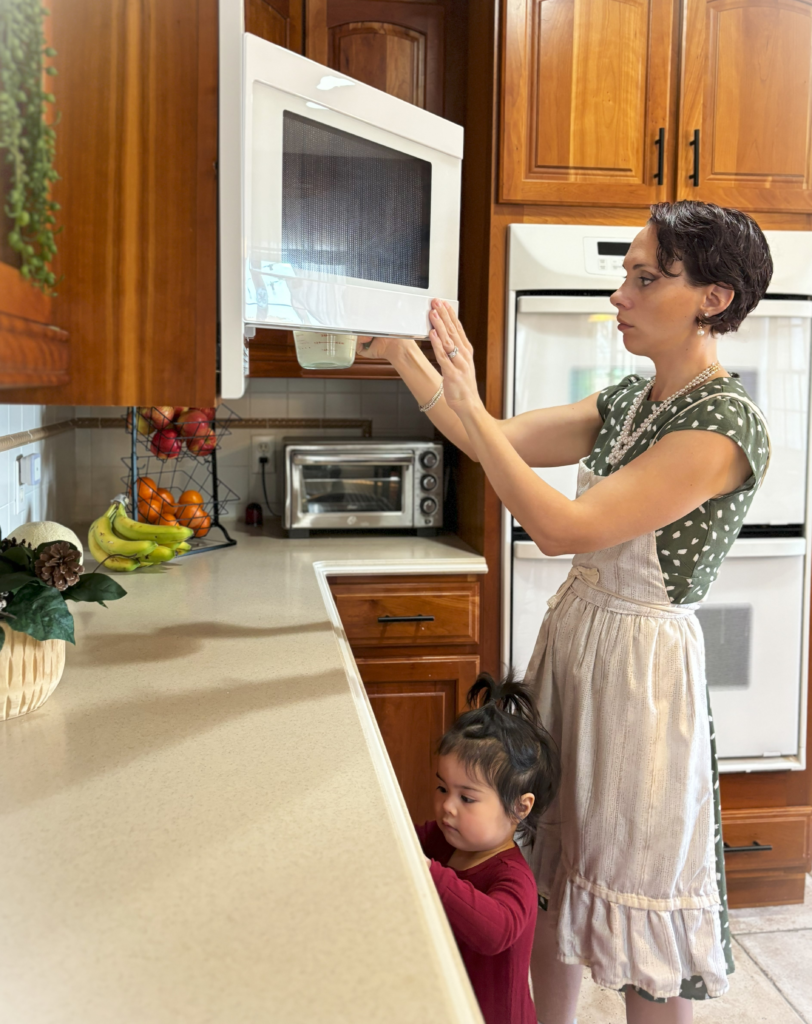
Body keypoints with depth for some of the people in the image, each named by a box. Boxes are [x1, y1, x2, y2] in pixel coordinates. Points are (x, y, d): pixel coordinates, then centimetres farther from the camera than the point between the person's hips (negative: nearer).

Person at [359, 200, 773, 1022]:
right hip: (572, 637, 8)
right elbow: (496, 443, 4)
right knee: (548, 871, 18)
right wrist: (403, 356, -4)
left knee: (634, 883, 9)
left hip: (640, 660, -8)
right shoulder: (629, 400, 6)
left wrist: (468, 403, -27)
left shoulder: (728, 424, -19)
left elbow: (562, 528, -26)